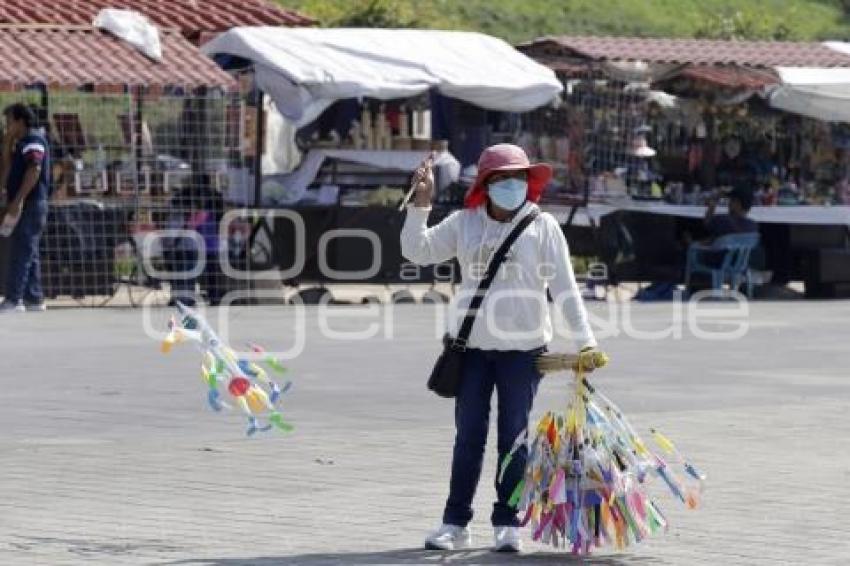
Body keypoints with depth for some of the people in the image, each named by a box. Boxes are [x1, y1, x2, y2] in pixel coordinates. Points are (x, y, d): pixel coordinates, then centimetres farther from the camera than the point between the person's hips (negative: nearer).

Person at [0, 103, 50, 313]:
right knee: (29, 254, 11)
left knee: (20, 253, -13)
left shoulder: (33, 140, -11)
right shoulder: (22, 143, 21)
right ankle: (34, 299, 13)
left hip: (30, 205, -11)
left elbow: (34, 170, -22)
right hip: (27, 206, 11)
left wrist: (18, 200, -26)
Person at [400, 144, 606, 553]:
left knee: (513, 435, 3)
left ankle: (507, 524, 11)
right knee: (468, 436, 7)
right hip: (472, 345, 2)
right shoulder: (465, 222, 4)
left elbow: (564, 286, -6)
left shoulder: (542, 226, -3)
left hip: (522, 347, -2)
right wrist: (420, 203, -12)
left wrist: (585, 339, -12)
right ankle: (456, 523, 13)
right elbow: (417, 251, 0)